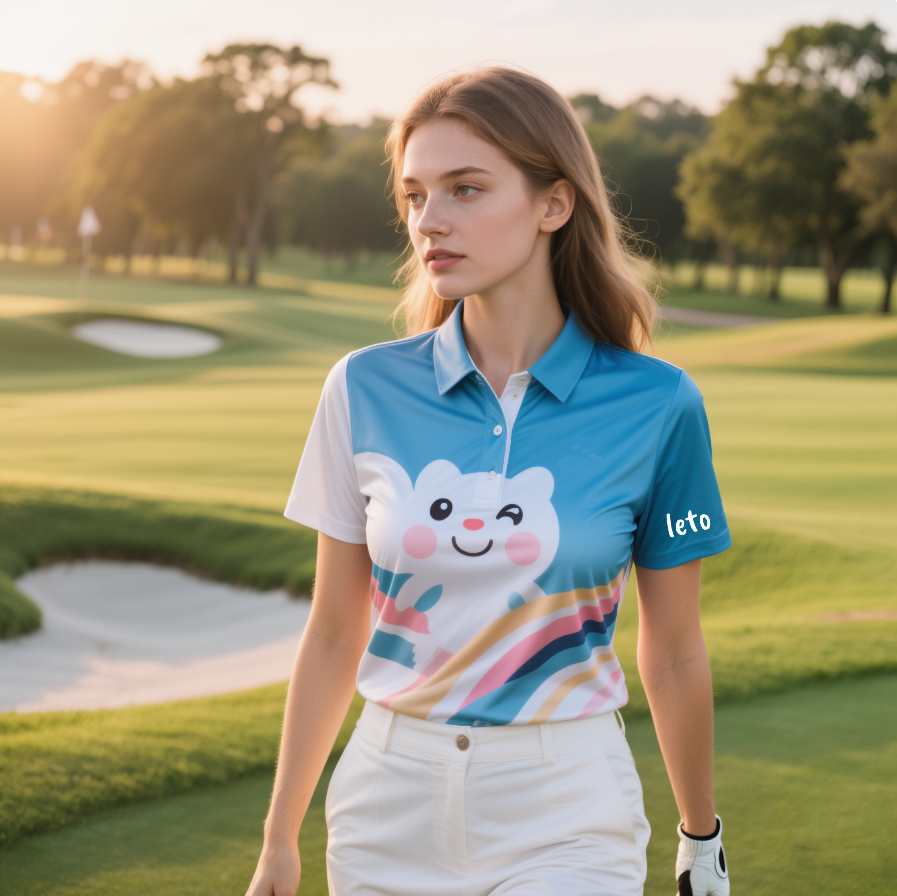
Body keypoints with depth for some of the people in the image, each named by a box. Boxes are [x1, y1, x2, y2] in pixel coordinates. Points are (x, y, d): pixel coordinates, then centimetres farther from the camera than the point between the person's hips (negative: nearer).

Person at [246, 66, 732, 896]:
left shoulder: (655, 406, -7)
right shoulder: (366, 389, -2)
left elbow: (674, 656, 3)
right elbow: (334, 637, 5)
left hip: (567, 823, -2)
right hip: (390, 802, 3)